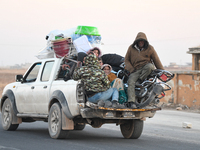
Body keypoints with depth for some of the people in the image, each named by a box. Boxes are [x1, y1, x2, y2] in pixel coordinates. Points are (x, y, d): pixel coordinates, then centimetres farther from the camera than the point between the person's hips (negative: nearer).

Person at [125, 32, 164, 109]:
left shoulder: (149, 48, 8)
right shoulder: (131, 48, 11)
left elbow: (156, 60, 9)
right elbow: (126, 60, 15)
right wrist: (131, 70, -1)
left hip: (146, 68, 0)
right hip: (135, 70, 1)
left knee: (150, 66, -37)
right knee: (131, 82, -27)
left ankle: (139, 80, -22)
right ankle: (131, 102, -35)